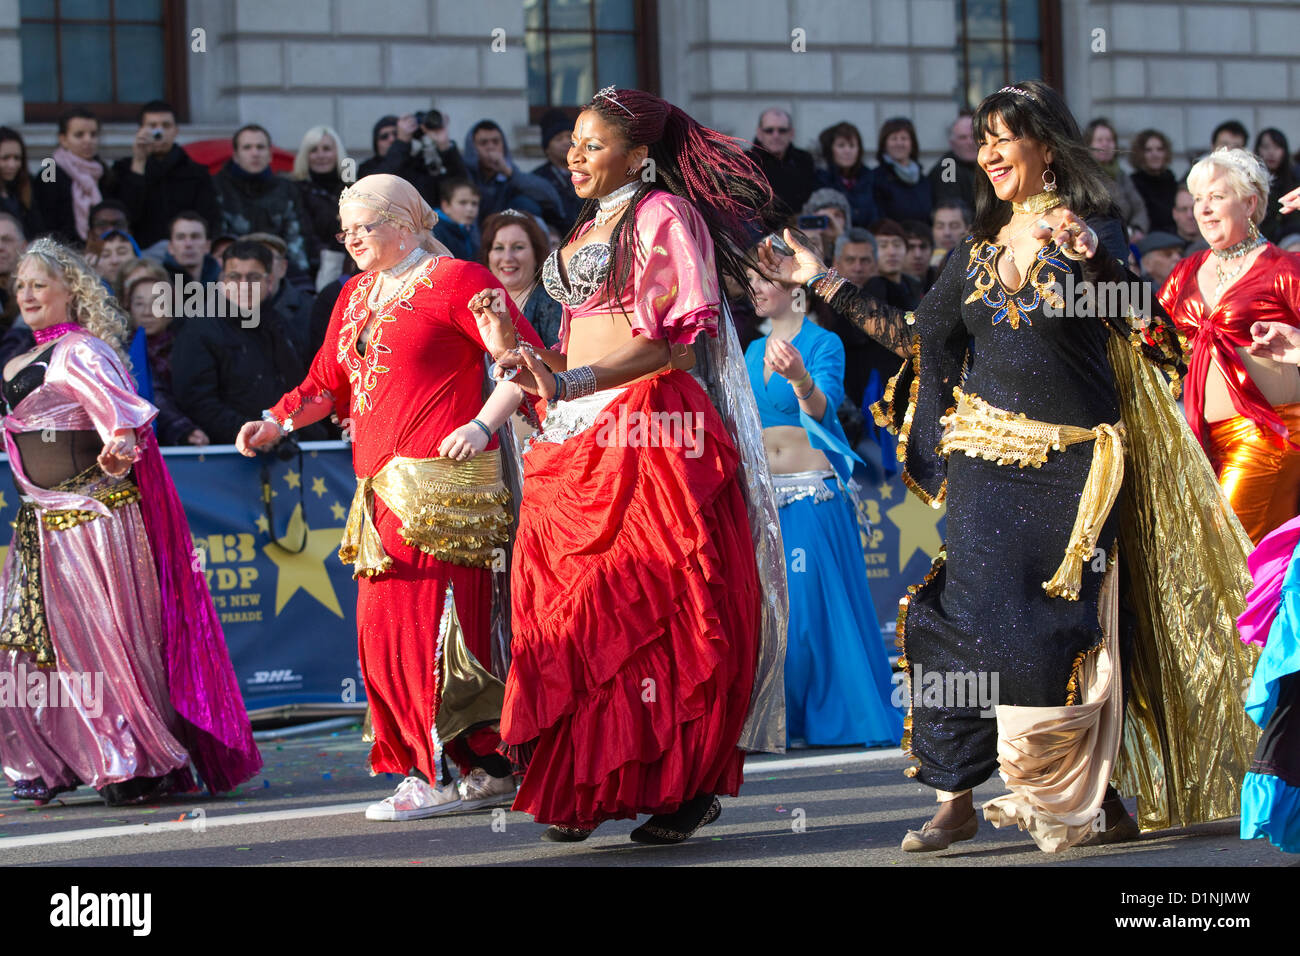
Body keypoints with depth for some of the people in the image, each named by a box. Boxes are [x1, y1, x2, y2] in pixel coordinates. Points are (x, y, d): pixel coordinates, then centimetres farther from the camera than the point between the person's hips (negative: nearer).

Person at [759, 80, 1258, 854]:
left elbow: (1146, 332, -17)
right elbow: (918, 339, 13)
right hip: (985, 461, 4)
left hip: (1069, 464, -4)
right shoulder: (978, 251, 14)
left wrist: (1093, 257, -34)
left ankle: (1087, 799, 10)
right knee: (970, 618, -3)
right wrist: (824, 282, 13)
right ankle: (957, 800, 0)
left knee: (1063, 629, -4)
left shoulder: (1093, 232, -2)